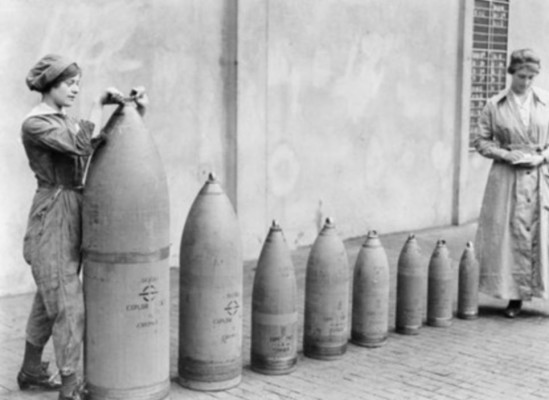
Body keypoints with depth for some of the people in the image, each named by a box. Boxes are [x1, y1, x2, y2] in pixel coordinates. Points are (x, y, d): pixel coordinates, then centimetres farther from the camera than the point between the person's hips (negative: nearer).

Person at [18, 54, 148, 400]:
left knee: (50, 299, 19)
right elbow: (82, 147, -28)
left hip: (72, 218, 9)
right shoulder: (34, 125, -14)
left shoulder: (68, 123, 14)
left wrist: (138, 110, -8)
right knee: (69, 307, -8)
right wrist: (100, 103, -18)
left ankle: (31, 371, 34)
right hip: (51, 220, -9)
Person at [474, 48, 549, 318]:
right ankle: (514, 296, 10)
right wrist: (505, 154, -9)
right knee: (510, 234, 1)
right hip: (507, 177, 0)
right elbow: (481, 141, 5)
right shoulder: (494, 105, 1)